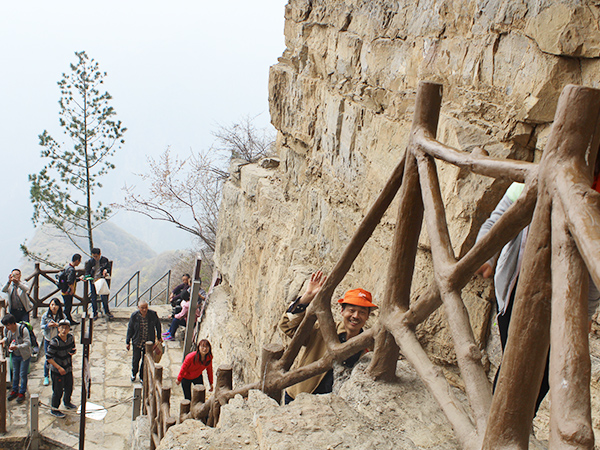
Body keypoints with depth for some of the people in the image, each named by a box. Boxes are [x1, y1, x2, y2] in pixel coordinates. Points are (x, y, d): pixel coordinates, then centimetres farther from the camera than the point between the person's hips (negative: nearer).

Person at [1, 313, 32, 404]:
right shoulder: (10, 330, -4)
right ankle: (15, 391, 31)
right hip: (14, 355, 6)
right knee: (15, 373, 17)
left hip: (24, 356, -6)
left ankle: (22, 393, 14)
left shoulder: (23, 329, -24)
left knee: (23, 374, 2)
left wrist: (17, 347, -37)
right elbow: (8, 338, 17)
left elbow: (27, 343, -25)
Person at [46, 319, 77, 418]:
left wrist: (73, 351, -12)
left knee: (69, 387, 22)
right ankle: (54, 409, 25)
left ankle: (67, 402, 48)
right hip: (57, 371, -6)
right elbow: (48, 358, -22)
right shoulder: (55, 342, -25)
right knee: (58, 390, 5)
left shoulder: (70, 337, -6)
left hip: (68, 368, 6)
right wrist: (59, 368, -24)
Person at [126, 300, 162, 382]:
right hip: (137, 341, 0)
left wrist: (159, 337, 13)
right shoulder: (134, 316, -16)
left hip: (149, 342, 0)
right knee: (136, 358, 13)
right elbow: (130, 329, -3)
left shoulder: (153, 314, -15)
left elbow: (158, 325, 3)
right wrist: (128, 342, 2)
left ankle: (142, 376, 32)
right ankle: (134, 373, 44)